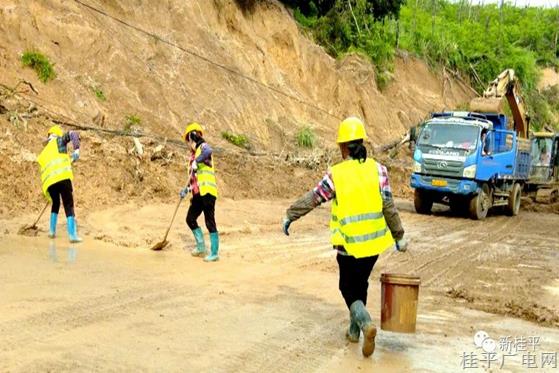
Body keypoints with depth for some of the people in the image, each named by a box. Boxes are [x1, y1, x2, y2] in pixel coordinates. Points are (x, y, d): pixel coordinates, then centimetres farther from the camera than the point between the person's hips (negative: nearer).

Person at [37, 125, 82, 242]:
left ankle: (52, 230, 26)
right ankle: (73, 235, -10)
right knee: (69, 205, -2)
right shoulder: (58, 141, 17)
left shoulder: (43, 155, 30)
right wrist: (76, 150, -5)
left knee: (55, 204, 27)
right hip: (63, 177, -5)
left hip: (49, 182, 5)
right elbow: (73, 134, 1)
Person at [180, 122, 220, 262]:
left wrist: (197, 161, -37)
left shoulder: (203, 146, -5)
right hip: (198, 193, 10)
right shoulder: (193, 154, 21)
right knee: (190, 219, 15)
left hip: (207, 191, -10)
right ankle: (201, 247, 28)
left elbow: (208, 152, -33)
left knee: (210, 223, -7)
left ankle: (214, 253, 0)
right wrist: (186, 189, 25)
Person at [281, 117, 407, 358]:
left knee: (348, 288, 11)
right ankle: (354, 331, 30)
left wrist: (289, 216, 14)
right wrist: (399, 236, 6)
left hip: (348, 244, -3)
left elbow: (311, 199, 0)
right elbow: (389, 207, -3)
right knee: (360, 284, 21)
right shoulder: (377, 169, -4)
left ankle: (365, 323, -13)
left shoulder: (336, 175, -10)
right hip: (374, 242, 3)